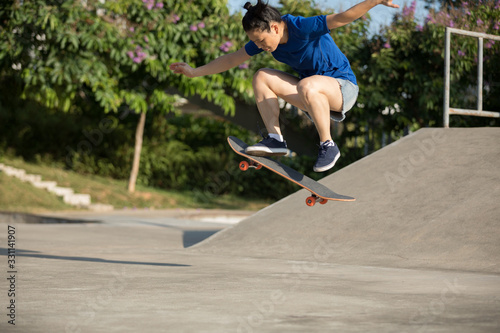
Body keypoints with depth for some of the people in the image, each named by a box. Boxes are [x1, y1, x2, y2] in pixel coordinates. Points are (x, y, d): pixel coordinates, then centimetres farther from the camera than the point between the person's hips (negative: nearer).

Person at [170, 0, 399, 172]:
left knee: (307, 85, -39)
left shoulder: (303, 28, -24)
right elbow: (231, 60, 8)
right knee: (261, 78, -6)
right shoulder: (264, 38, -2)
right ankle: (275, 139, -11)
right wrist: (195, 72, 7)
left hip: (343, 87, -7)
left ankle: (328, 145, -22)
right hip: (314, 95, 8)